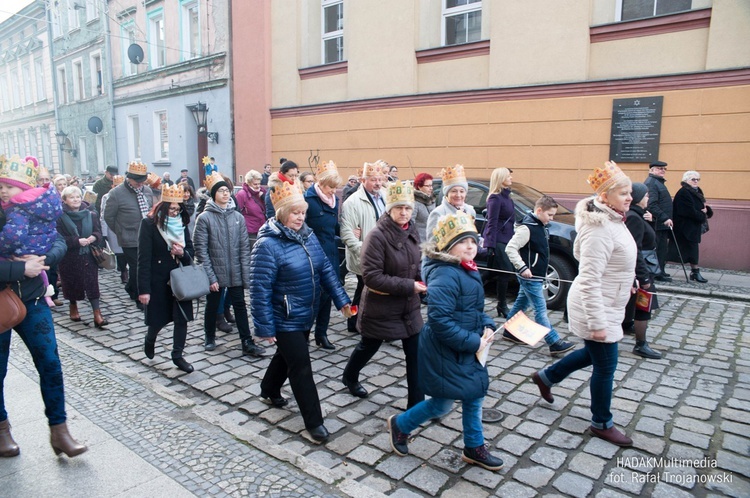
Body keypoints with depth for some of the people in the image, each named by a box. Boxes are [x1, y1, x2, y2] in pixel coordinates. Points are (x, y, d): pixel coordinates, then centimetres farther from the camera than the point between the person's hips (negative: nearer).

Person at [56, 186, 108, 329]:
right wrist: (77, 241, -23)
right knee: (72, 283, 10)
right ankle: (73, 308, 35)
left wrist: (94, 237, -18)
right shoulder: (60, 217, -5)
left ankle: (97, 315, -5)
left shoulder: (91, 215, 3)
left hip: (88, 256, 1)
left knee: (92, 284, -4)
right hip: (69, 257, -1)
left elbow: (98, 232, 4)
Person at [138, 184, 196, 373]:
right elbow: (144, 258, -15)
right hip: (158, 280, -4)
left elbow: (191, 252, 7)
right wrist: (144, 289, -17)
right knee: (159, 319, 10)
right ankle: (149, 340, 44)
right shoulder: (149, 224, -12)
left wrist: (183, 253, -17)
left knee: (182, 318, 3)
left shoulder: (182, 223, 2)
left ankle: (177, 356, 20)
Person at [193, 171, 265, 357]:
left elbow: (244, 247, 1)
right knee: (212, 306, 14)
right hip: (214, 274, -2)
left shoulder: (237, 216, 2)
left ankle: (247, 343, 9)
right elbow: (201, 250, -9)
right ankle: (210, 337, 35)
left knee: (240, 306, 4)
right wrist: (210, 277, -14)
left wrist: (246, 273, -5)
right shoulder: (204, 218, -7)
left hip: (235, 273, 2)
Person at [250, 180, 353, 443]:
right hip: (285, 320, -7)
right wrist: (265, 327, -19)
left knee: (287, 355, 26)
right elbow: (260, 289, -21)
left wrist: (341, 300, -2)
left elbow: (325, 269, 4)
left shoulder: (308, 235, 1)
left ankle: (269, 390, 52)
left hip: (306, 315, 7)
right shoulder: (268, 244, -21)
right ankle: (313, 421, 15)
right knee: (301, 367, -1)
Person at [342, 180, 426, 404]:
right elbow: (371, 277, -26)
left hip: (409, 305, 5)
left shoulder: (411, 232, 0)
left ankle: (416, 402, 21)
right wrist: (408, 286, -25)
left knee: (415, 354, 5)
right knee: (369, 346, 19)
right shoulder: (377, 236, -22)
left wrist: (421, 282, -5)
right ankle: (350, 377, 50)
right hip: (381, 307, -5)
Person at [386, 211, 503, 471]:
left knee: (475, 396, 18)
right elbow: (439, 320, -31)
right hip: (445, 352, -9)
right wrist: (472, 342, -25)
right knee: (443, 404, 6)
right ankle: (400, 425, 30)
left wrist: (487, 327, -1)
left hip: (468, 350, 9)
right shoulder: (445, 275, -25)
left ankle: (474, 448, 38)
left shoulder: (469, 271, 6)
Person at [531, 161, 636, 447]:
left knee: (594, 353, 25)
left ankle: (546, 377, 40)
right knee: (605, 367, 6)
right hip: (597, 309, -10)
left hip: (608, 307, 10)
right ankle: (602, 424, 27)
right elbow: (589, 280, -29)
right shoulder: (600, 229, -26)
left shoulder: (613, 221, 5)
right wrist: (597, 323, -27)